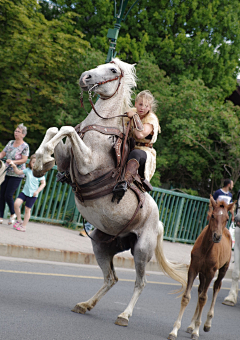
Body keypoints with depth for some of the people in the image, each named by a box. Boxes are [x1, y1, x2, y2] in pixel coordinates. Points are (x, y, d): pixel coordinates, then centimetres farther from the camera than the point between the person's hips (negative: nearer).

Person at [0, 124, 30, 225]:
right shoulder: (10, 143, 10)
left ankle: (13, 214, 13)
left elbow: (24, 160, -15)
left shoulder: (25, 146, -8)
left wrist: (13, 162, -27)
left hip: (17, 175, -6)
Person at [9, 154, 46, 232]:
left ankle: (23, 226, 15)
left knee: (27, 209, 3)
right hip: (25, 191, 3)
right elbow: (18, 172, 12)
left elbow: (43, 183, -6)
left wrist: (37, 191, -15)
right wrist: (14, 166, -5)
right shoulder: (28, 170, 4)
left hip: (32, 194, -3)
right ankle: (19, 220, 6)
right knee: (16, 203, -13)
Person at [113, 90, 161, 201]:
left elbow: (140, 134, -27)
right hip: (127, 151, 9)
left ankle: (125, 183, -63)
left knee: (135, 154, -42)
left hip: (145, 153, -9)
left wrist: (135, 116, -19)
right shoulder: (131, 112, 13)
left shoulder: (152, 119, -7)